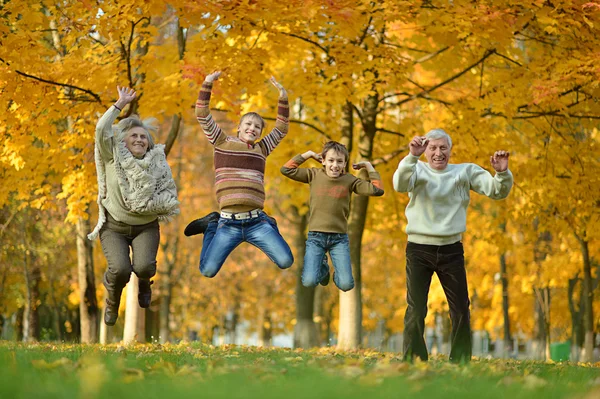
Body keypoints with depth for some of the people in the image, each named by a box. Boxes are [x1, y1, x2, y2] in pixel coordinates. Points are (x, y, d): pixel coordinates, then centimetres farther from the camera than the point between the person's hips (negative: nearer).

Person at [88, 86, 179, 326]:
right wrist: (120, 104, -20)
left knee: (144, 267, -25)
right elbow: (102, 131, -21)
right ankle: (113, 298, 13)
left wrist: (150, 204, -17)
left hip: (146, 227, 1)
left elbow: (170, 195, 0)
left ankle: (144, 281, 16)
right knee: (120, 270, -25)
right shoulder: (113, 157, -5)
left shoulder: (157, 163, 0)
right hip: (114, 227, -1)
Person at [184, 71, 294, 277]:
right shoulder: (223, 143, 10)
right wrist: (207, 84, -2)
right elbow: (203, 116, 5)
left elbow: (281, 129, 23)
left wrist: (283, 98, 15)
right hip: (229, 223, -2)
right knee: (208, 271, -9)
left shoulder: (261, 149, 18)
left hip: (256, 221, 2)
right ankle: (211, 225, 20)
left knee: (286, 261, -11)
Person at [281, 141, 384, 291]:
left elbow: (377, 190, -9)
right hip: (315, 236, 0)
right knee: (309, 282, -15)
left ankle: (338, 272, 27)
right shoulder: (314, 175, 1)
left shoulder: (350, 180, -1)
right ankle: (323, 266, 22)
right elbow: (286, 170, -2)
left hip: (339, 238, 0)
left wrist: (368, 166, -3)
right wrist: (308, 154, 0)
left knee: (346, 285, -12)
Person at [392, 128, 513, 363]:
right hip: (419, 249, -2)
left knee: (461, 310, 7)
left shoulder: (465, 172, 4)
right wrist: (412, 156, -37)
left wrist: (502, 173, -24)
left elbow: (497, 192, -2)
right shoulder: (418, 170, 0)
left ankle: (461, 362, 18)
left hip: (452, 249, 2)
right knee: (416, 310, 1)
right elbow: (400, 185, -21)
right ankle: (412, 361, 8)